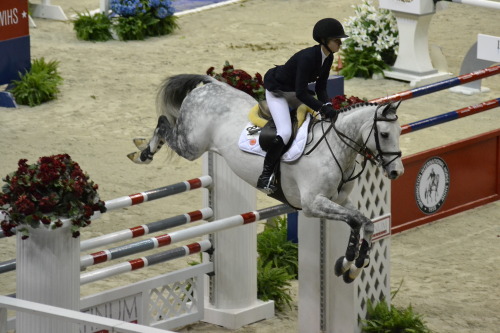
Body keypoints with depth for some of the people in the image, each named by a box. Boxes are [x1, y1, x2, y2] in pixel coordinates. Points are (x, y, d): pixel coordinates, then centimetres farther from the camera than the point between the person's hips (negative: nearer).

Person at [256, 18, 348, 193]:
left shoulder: (328, 58, -7)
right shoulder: (308, 57, -34)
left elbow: (320, 87, -2)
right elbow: (301, 93, -35)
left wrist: (327, 106, -20)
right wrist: (323, 108, -39)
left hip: (294, 92, 9)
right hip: (277, 91, -9)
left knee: (327, 120, 6)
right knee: (285, 132, -26)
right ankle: (265, 178, -18)